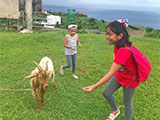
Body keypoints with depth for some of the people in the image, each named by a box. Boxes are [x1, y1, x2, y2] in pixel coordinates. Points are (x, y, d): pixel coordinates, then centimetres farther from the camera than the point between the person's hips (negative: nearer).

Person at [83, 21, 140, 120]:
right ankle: (115, 110, 39)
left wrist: (95, 86, -42)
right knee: (106, 93, 10)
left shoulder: (123, 51, -38)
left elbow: (111, 73, -40)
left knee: (127, 102, 13)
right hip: (119, 75, 8)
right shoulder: (117, 46, -12)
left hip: (130, 80, -7)